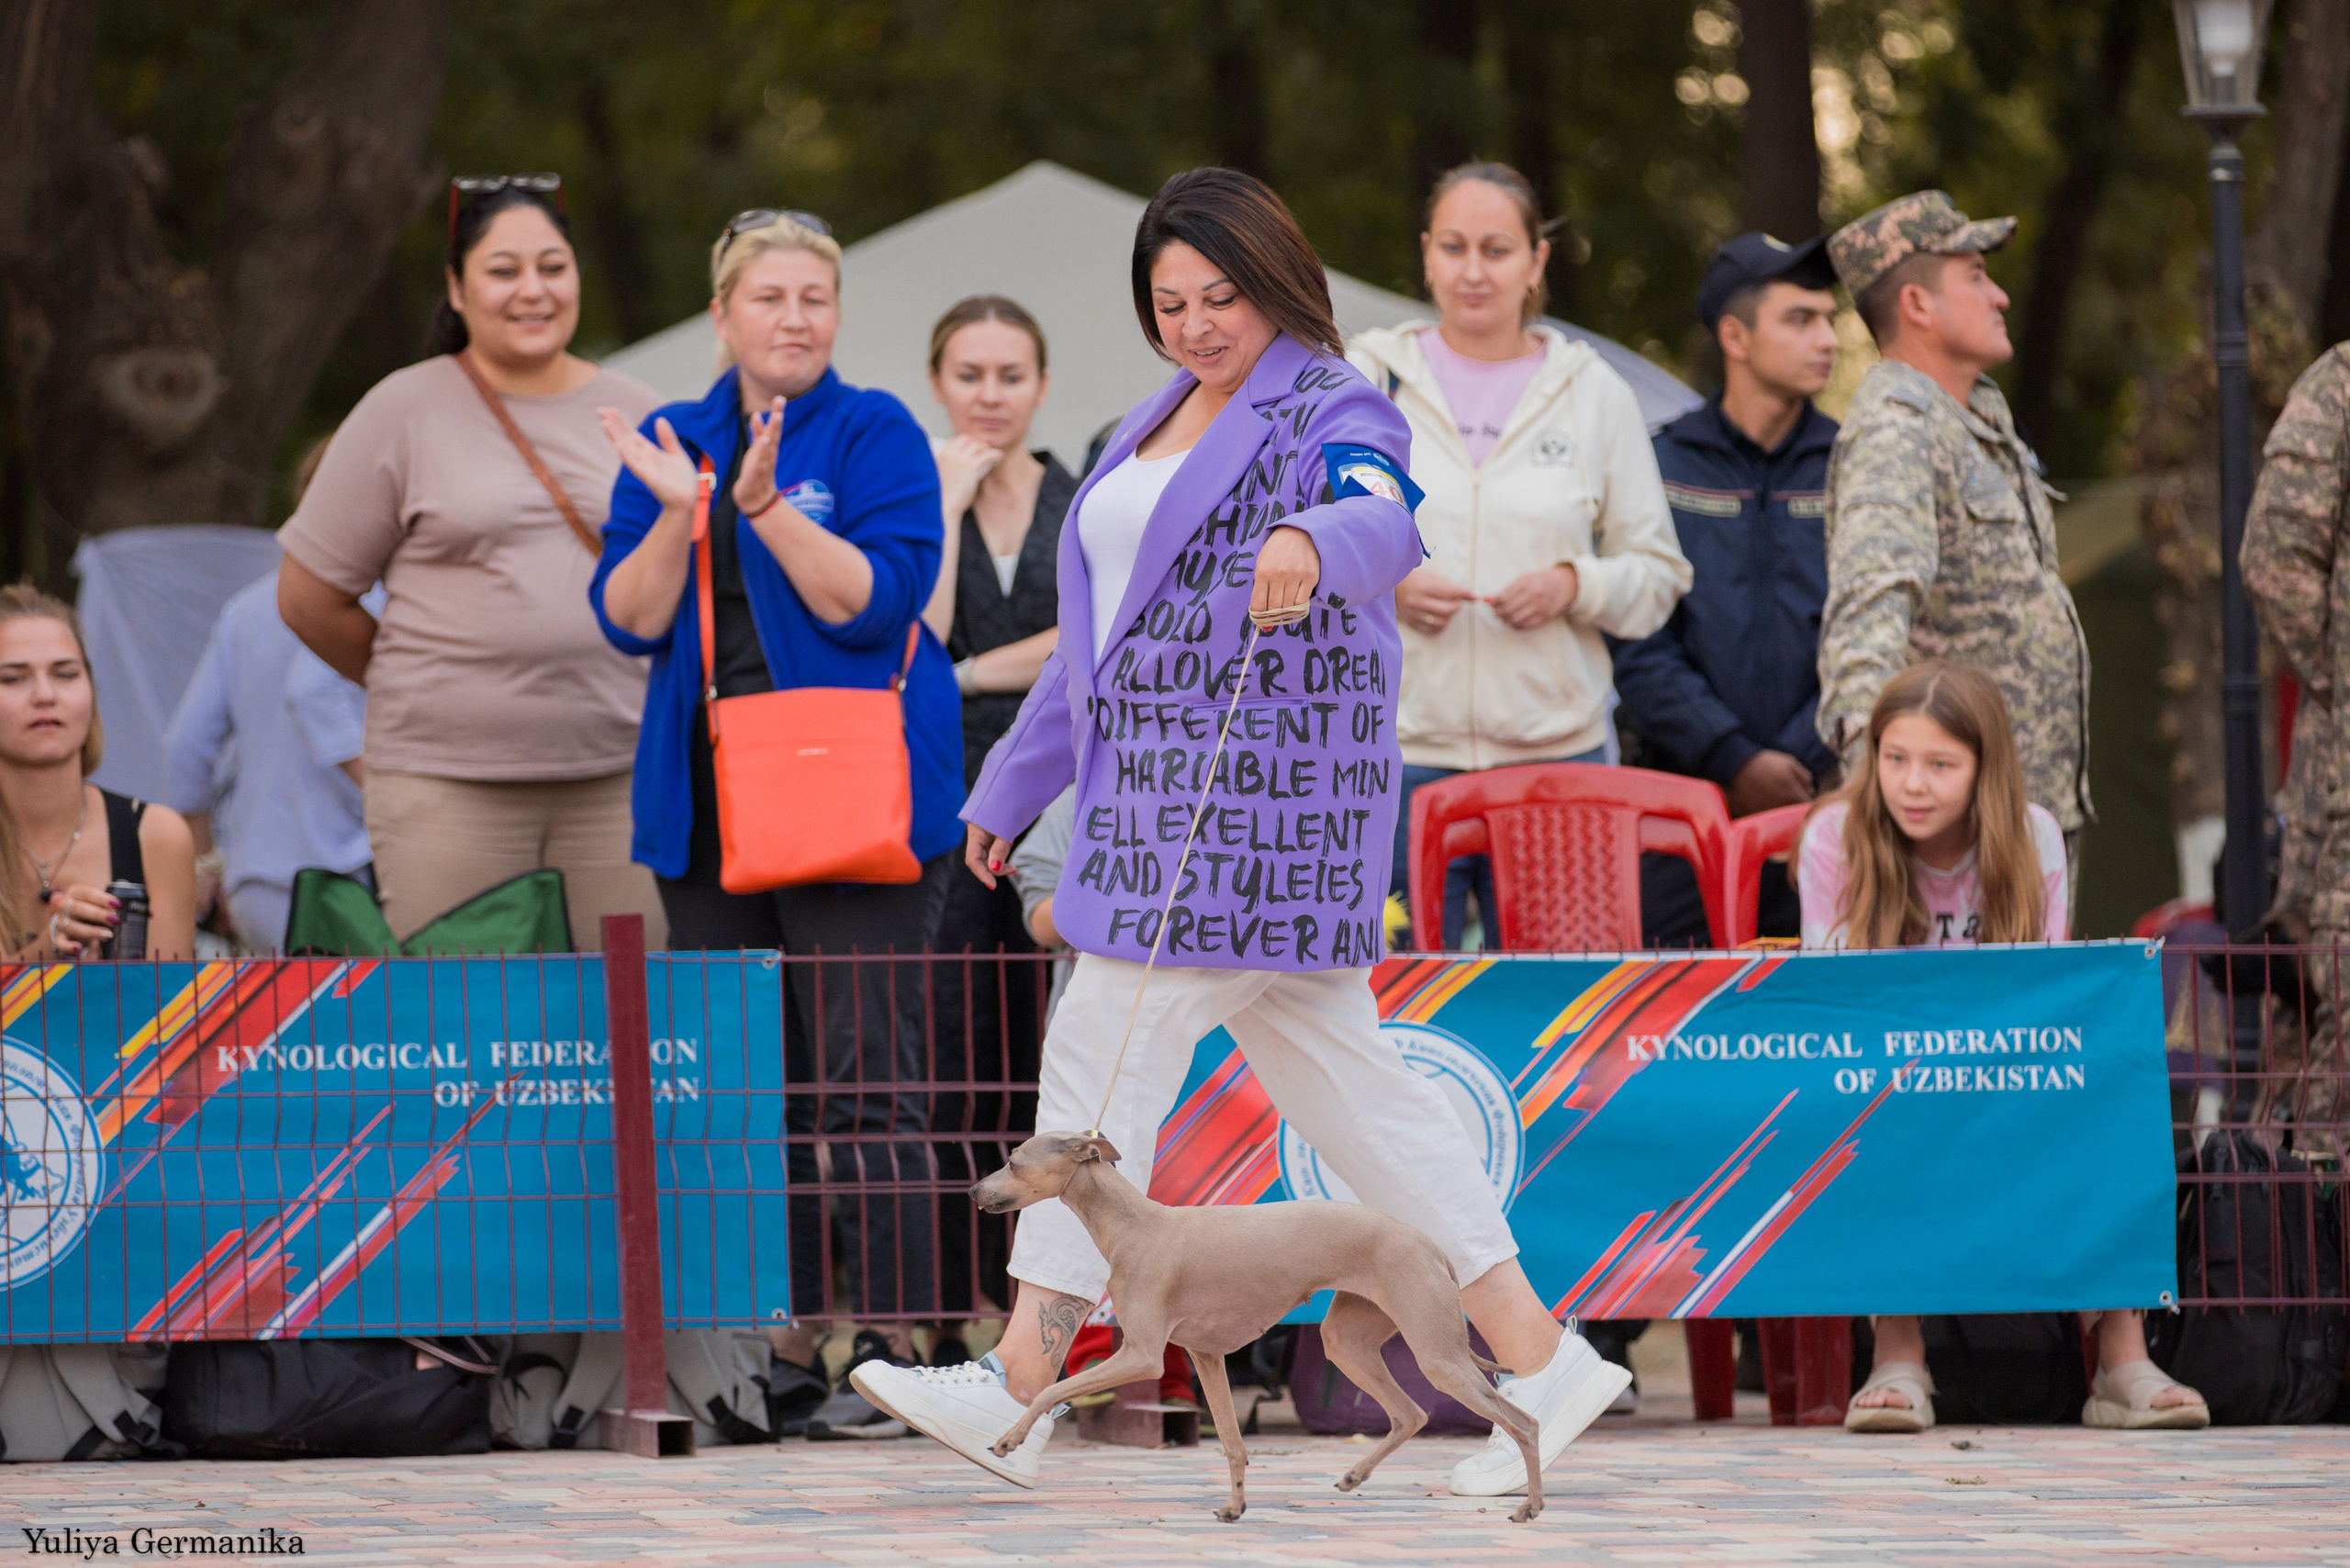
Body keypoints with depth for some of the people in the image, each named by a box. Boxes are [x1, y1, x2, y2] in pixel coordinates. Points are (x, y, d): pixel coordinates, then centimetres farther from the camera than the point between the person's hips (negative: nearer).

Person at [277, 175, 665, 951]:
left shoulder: (635, 414, 12)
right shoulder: (406, 411, 3)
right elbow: (309, 598, 6)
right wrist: (430, 688, 11)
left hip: (614, 775, 3)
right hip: (447, 784, -3)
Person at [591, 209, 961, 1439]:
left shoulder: (874, 435, 0)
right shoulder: (669, 443, 13)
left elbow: (873, 600, -11)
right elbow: (630, 618, 5)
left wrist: (768, 506, -21)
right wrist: (683, 510, -11)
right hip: (711, 805, 5)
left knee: (865, 1083, -10)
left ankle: (893, 1353, -10)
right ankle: (778, 1334, 14)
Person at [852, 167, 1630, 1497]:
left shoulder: (1332, 408, -7)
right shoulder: (1160, 429, 21)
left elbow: (1384, 517, -30)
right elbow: (1102, 635, 29)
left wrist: (1315, 544, -53)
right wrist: (1013, 787, 31)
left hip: (1262, 787, -9)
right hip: (1164, 792, 9)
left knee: (1103, 1061, -10)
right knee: (1340, 1079, 7)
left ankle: (1023, 1388, -8)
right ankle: (1537, 1357, 9)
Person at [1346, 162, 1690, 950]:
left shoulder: (1595, 394, 9)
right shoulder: (1366, 381, 7)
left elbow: (1659, 575, 12)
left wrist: (1575, 586, -8)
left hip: (1556, 753, 1)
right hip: (1396, 751, -1)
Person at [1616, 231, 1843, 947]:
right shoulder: (1660, 466, 6)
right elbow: (1639, 649, -1)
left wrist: (1802, 762, -9)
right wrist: (1733, 760, -10)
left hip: (1826, 798, 1)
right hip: (1686, 797, -1)